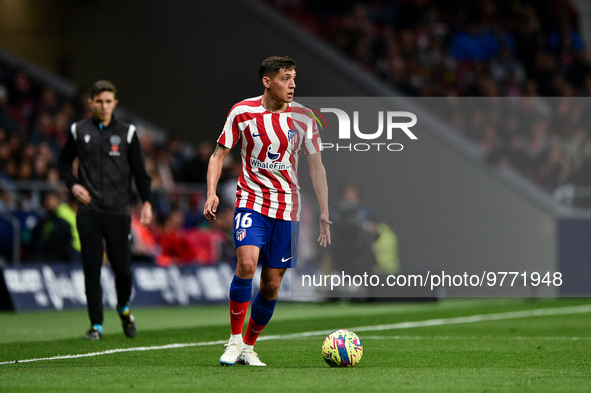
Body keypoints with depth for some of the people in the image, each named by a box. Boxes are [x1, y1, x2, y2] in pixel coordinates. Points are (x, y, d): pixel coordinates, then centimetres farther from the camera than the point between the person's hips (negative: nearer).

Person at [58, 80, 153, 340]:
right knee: (92, 268, -4)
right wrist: (73, 184, 1)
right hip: (89, 212, 0)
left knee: (122, 267, -2)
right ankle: (96, 325, 3)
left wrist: (146, 202, -5)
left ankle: (124, 308, 29)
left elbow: (140, 171, 7)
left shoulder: (126, 133, 5)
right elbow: (64, 161, 19)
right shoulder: (79, 131, 7)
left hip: (118, 212, 0)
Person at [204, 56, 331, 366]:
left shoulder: (303, 117, 0)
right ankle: (234, 340, -11)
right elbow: (219, 155, 4)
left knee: (272, 284, 2)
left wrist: (324, 214, 0)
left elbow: (316, 166, 6)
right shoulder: (242, 112, -4)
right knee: (247, 263, -25)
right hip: (251, 201, -2)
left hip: (286, 208, 2)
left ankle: (249, 347, 21)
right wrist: (212, 193, -12)